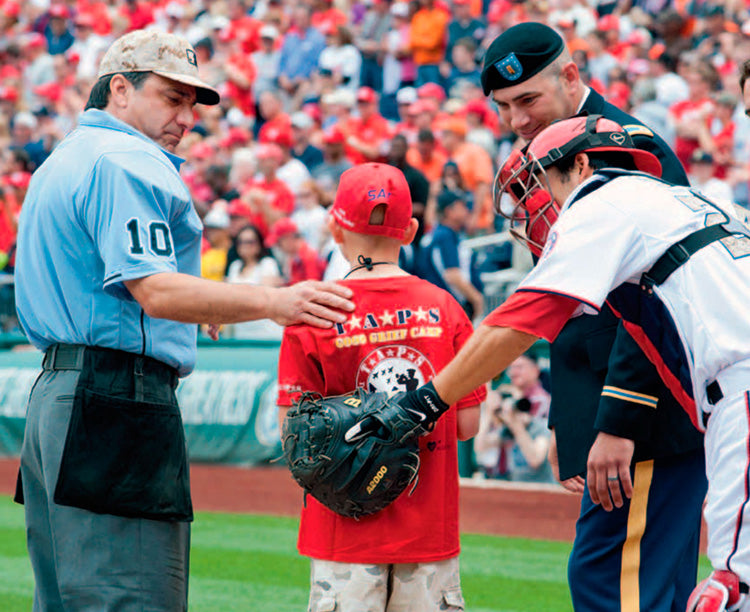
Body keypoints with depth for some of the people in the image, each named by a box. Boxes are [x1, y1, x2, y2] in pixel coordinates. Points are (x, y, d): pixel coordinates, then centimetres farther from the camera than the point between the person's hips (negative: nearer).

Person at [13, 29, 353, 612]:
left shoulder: (61, 163, 22)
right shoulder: (129, 163, -11)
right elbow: (155, 292, -23)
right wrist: (274, 302, -32)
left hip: (55, 389, 11)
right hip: (120, 399, -11)